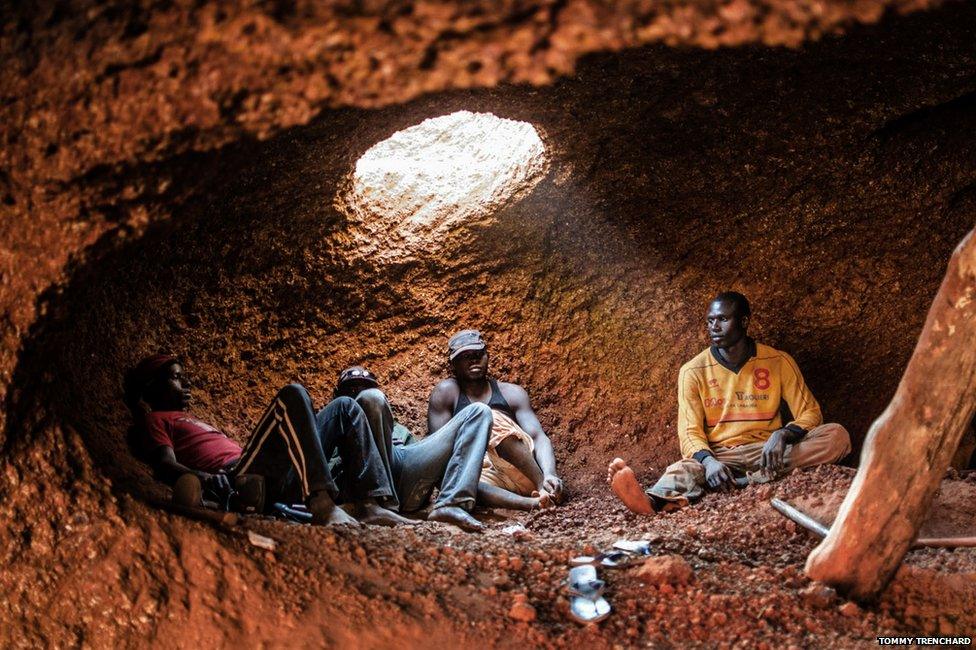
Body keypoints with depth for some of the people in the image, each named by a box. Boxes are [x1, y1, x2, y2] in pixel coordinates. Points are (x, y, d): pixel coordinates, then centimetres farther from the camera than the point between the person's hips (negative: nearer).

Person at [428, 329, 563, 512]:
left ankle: (543, 486, -32)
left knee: (492, 418, -26)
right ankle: (534, 503, -49)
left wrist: (550, 474, -23)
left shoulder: (512, 393, 11)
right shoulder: (446, 392, 8)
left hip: (526, 471, 1)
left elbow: (539, 437, -2)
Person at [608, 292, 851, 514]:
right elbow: (690, 432, -6)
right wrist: (708, 461, -30)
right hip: (719, 455, -1)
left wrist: (783, 435, -22)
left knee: (837, 435, -23)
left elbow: (810, 413, 2)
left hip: (766, 451, 2)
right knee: (685, 468, -36)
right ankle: (652, 500, -71)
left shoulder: (778, 362, 2)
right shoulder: (693, 371, 1)